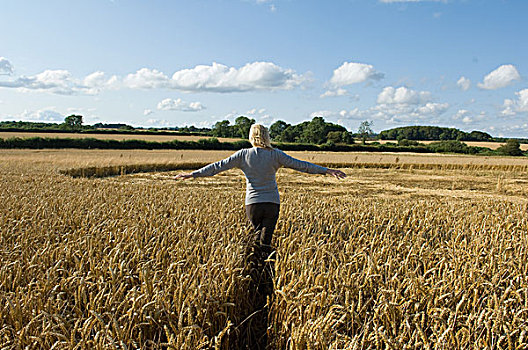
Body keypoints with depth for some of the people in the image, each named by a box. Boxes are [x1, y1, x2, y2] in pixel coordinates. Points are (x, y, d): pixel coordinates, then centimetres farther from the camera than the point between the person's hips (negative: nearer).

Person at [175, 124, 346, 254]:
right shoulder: (275, 154, -3)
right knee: (265, 242, 2)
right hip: (272, 203, -1)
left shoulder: (243, 155, -2)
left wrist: (193, 174, 8)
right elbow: (299, 164, -4)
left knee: (258, 235, 21)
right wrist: (326, 170, 0)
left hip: (252, 203, 1)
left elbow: (218, 166, 0)